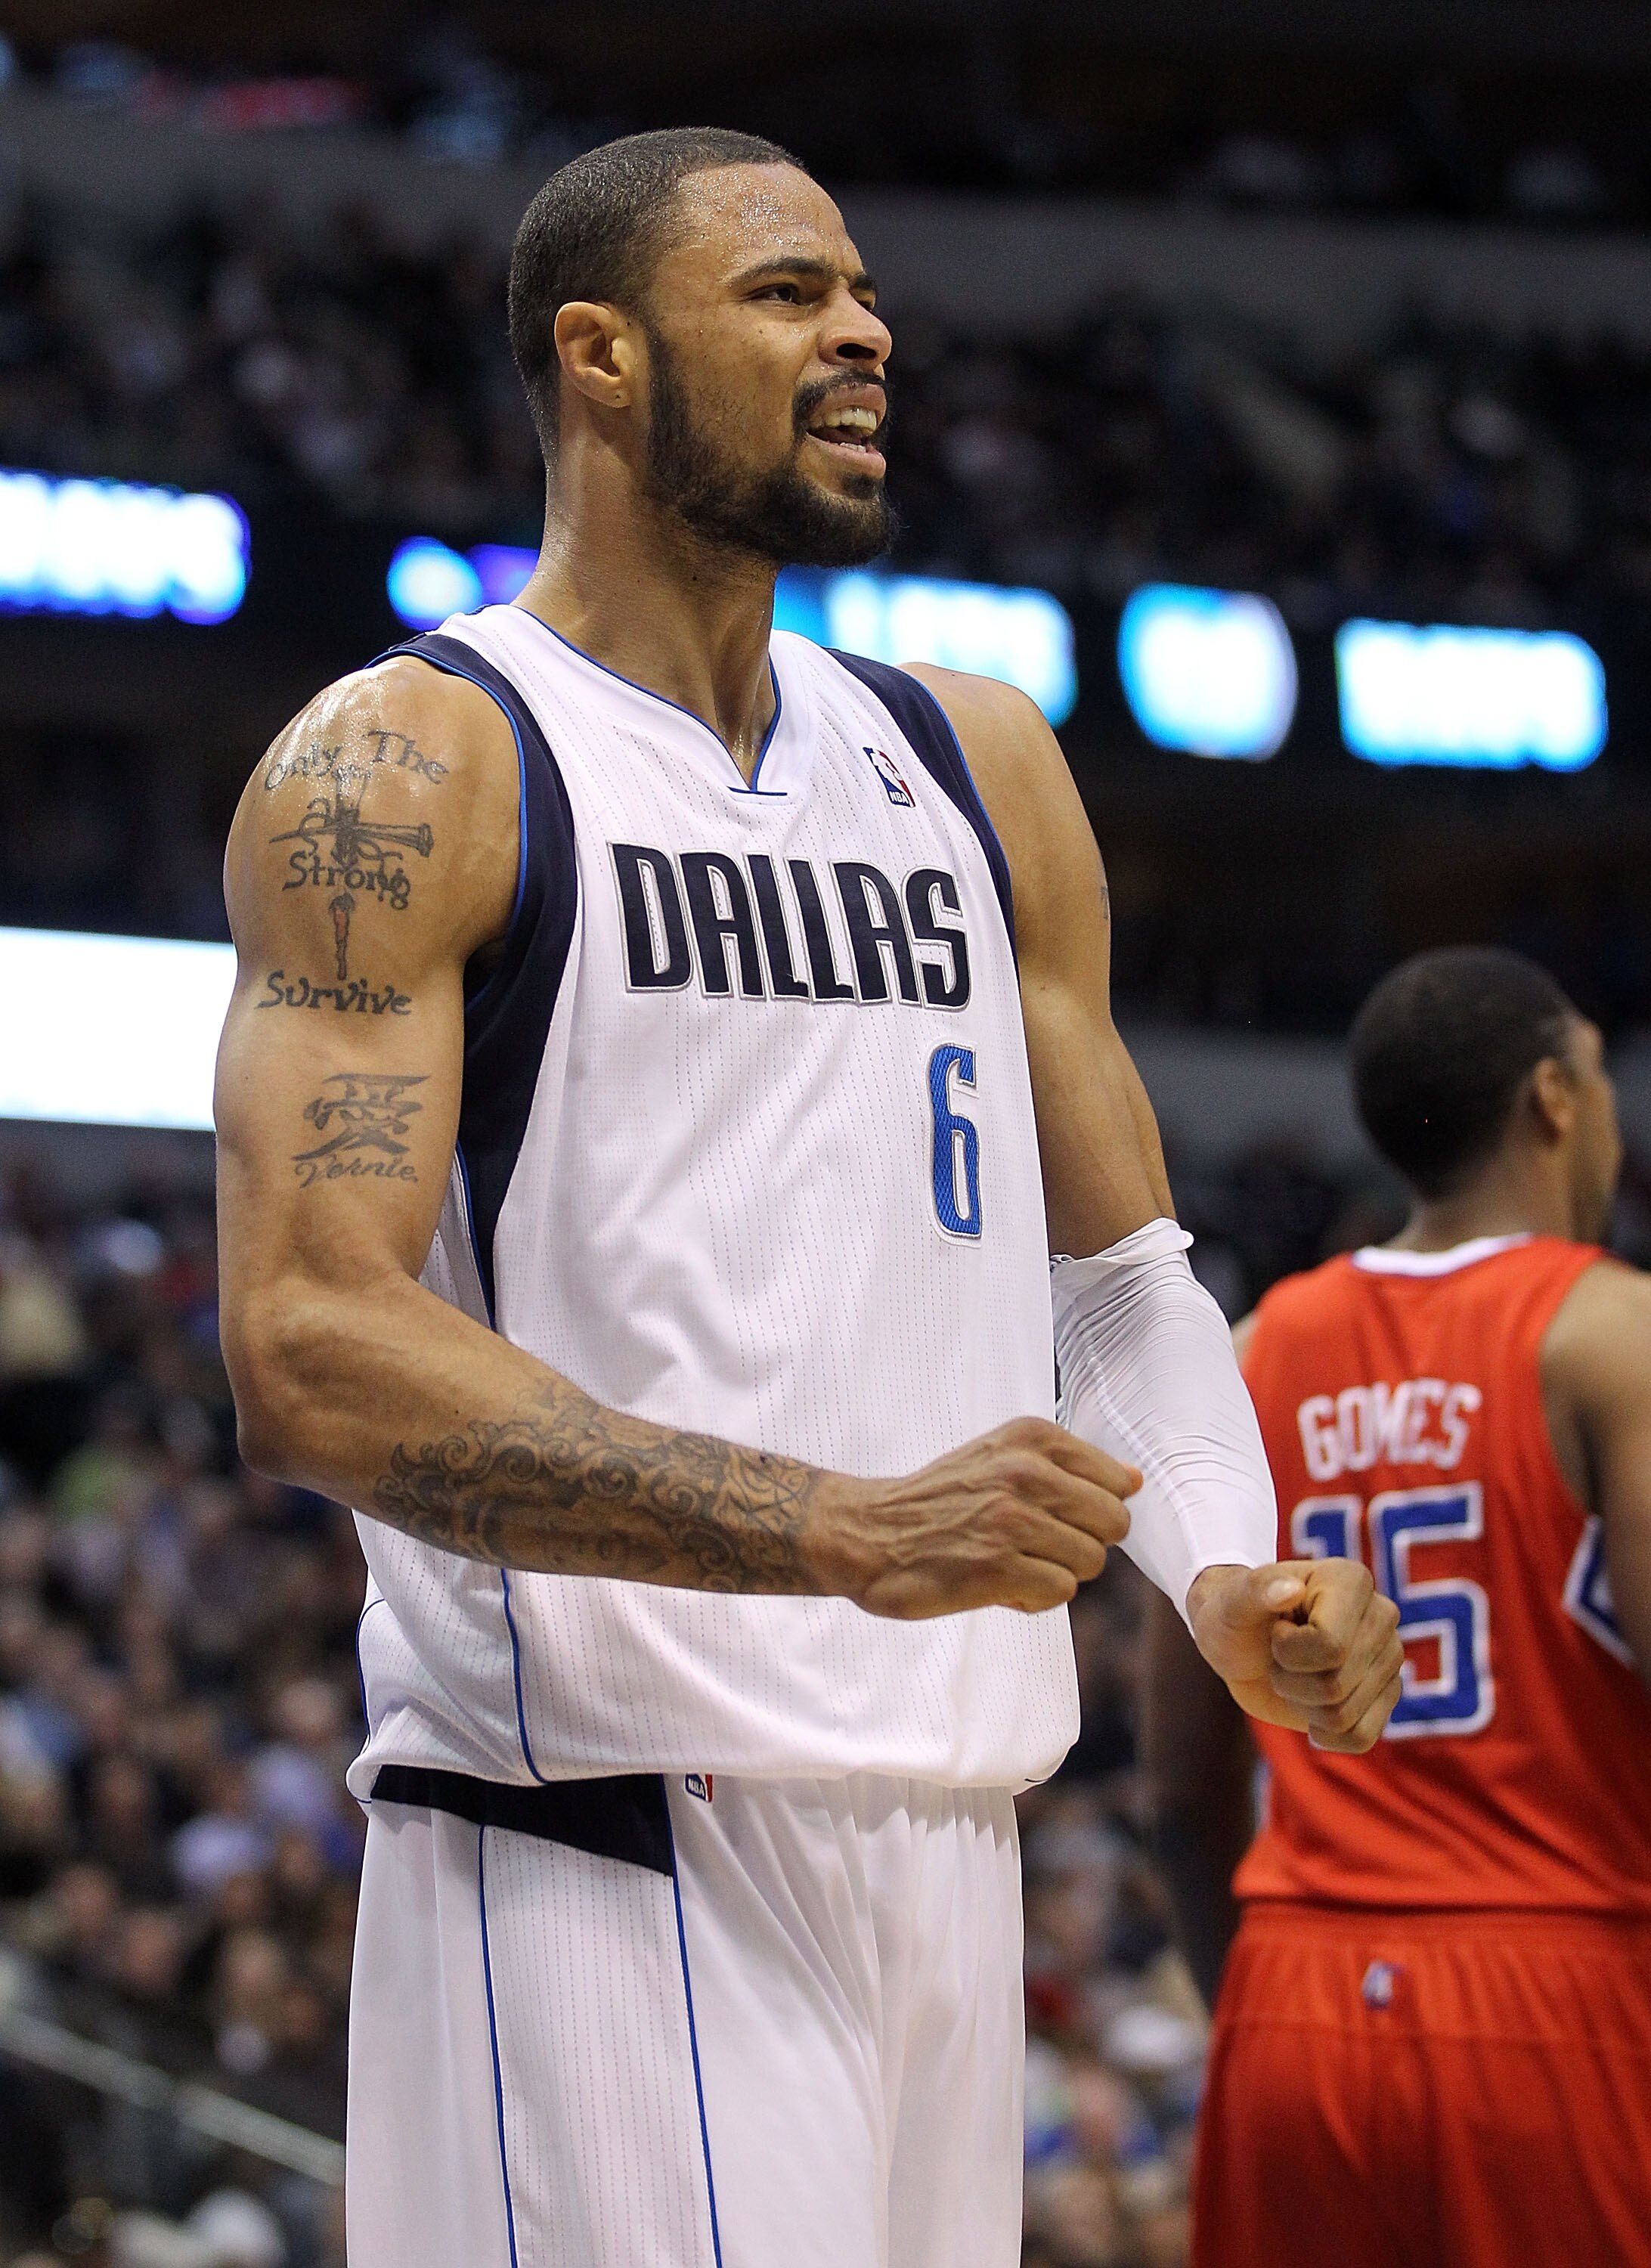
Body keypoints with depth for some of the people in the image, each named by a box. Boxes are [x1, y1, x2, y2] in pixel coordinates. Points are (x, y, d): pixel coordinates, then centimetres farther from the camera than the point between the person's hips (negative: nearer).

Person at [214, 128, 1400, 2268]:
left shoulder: (978, 766, 16)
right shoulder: (408, 767, -5)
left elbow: (1122, 1272, 22)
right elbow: (310, 1349, -16)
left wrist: (1227, 1568, -1)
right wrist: (853, 1534, -25)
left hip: (948, 1837, 7)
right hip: (605, 1851, -7)